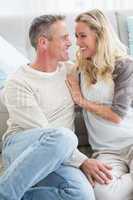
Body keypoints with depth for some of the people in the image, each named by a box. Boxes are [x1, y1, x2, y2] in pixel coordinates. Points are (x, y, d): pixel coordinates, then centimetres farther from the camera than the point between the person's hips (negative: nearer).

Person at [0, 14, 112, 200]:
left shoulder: (70, 70, 12)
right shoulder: (18, 83, -9)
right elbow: (42, 133, -15)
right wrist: (83, 161, -19)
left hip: (59, 156, 5)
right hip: (20, 148, -4)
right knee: (63, 136, -40)